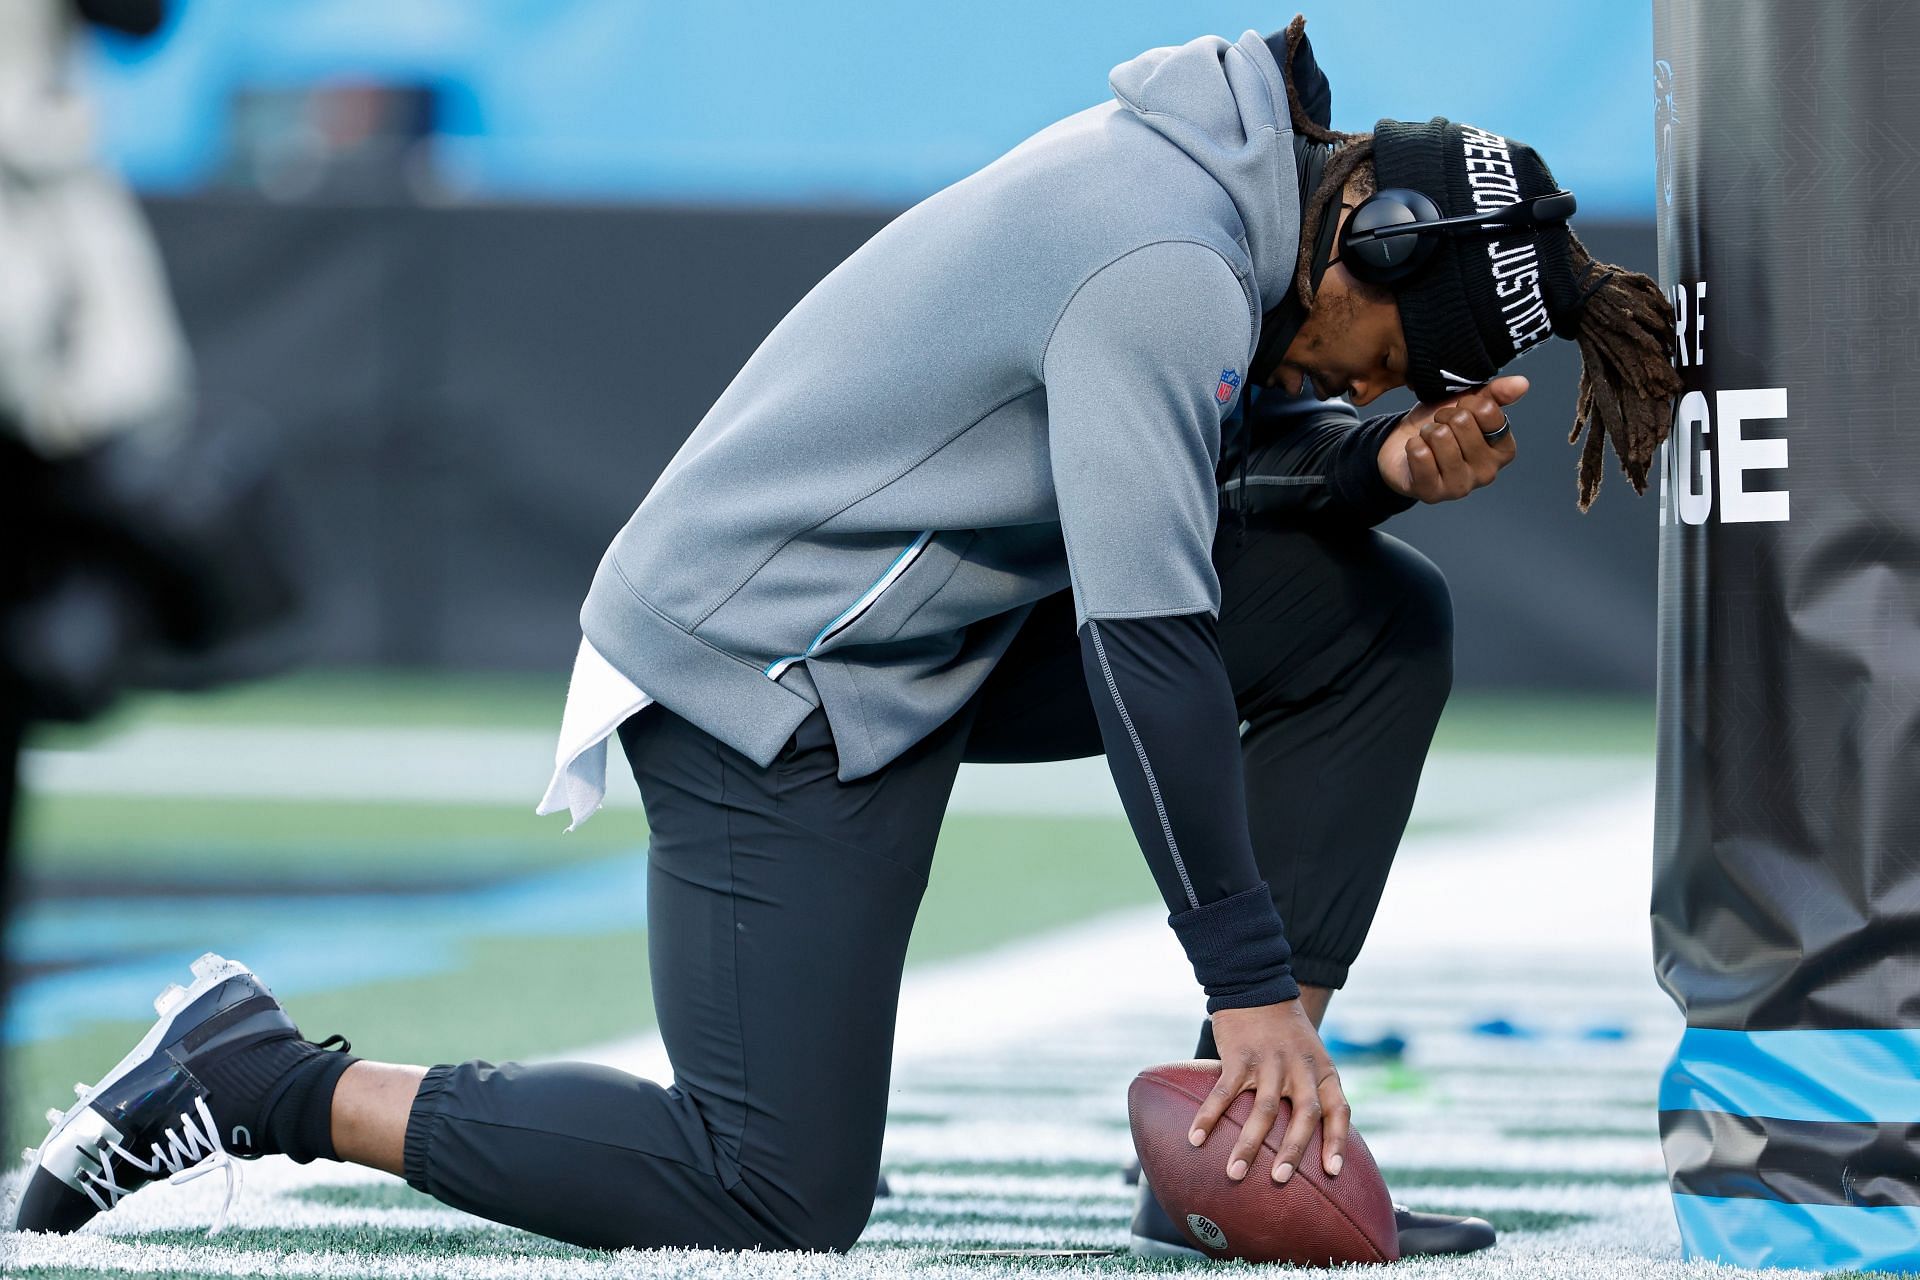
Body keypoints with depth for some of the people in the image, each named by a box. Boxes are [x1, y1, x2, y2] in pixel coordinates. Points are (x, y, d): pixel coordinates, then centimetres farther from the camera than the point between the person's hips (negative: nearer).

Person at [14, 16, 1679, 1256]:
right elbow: (1145, 642, -28)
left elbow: (1219, 461, 10)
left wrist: (1386, 459, -12)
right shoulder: (1170, 273, -26)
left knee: (1381, 619, 5)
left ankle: (1256, 1117, 7)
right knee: (778, 1195, -13)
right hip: (775, 681, -10)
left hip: (945, 627, 10)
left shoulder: (1236, 184, 3)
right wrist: (1251, 980, -25)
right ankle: (273, 1085, -4)